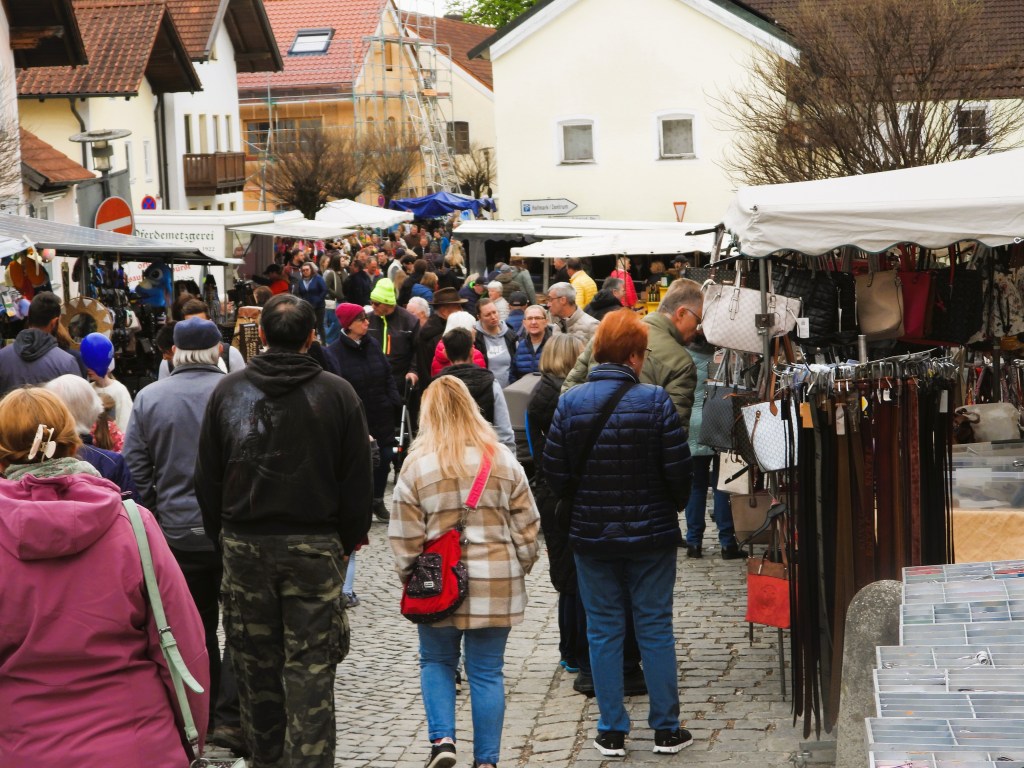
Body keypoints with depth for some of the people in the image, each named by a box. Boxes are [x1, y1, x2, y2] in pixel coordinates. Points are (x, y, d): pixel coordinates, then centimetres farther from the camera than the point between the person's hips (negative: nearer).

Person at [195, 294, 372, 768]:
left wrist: (220, 534, 17)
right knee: (310, 667, 0)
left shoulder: (228, 391, 0)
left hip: (244, 546, 2)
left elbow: (207, 477, 6)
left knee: (255, 662, 12)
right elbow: (358, 480, -1)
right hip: (314, 546, -2)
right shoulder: (338, 394, -5)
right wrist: (349, 539, 11)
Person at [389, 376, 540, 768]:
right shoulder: (503, 459, 0)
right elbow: (526, 524, 4)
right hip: (497, 583, 1)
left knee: (436, 662, 18)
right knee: (487, 672, 9)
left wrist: (409, 576, 11)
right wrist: (519, 568, 17)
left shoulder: (416, 465, -6)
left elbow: (404, 536, -4)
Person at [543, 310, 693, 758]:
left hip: (591, 534, 1)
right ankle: (666, 729, 15)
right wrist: (674, 507, 10)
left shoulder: (570, 403, -6)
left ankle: (612, 732, 13)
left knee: (603, 629, 10)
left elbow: (554, 473, -3)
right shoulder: (655, 401, -12)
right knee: (655, 628, 9)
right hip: (651, 533, -1)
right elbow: (679, 469, -11)